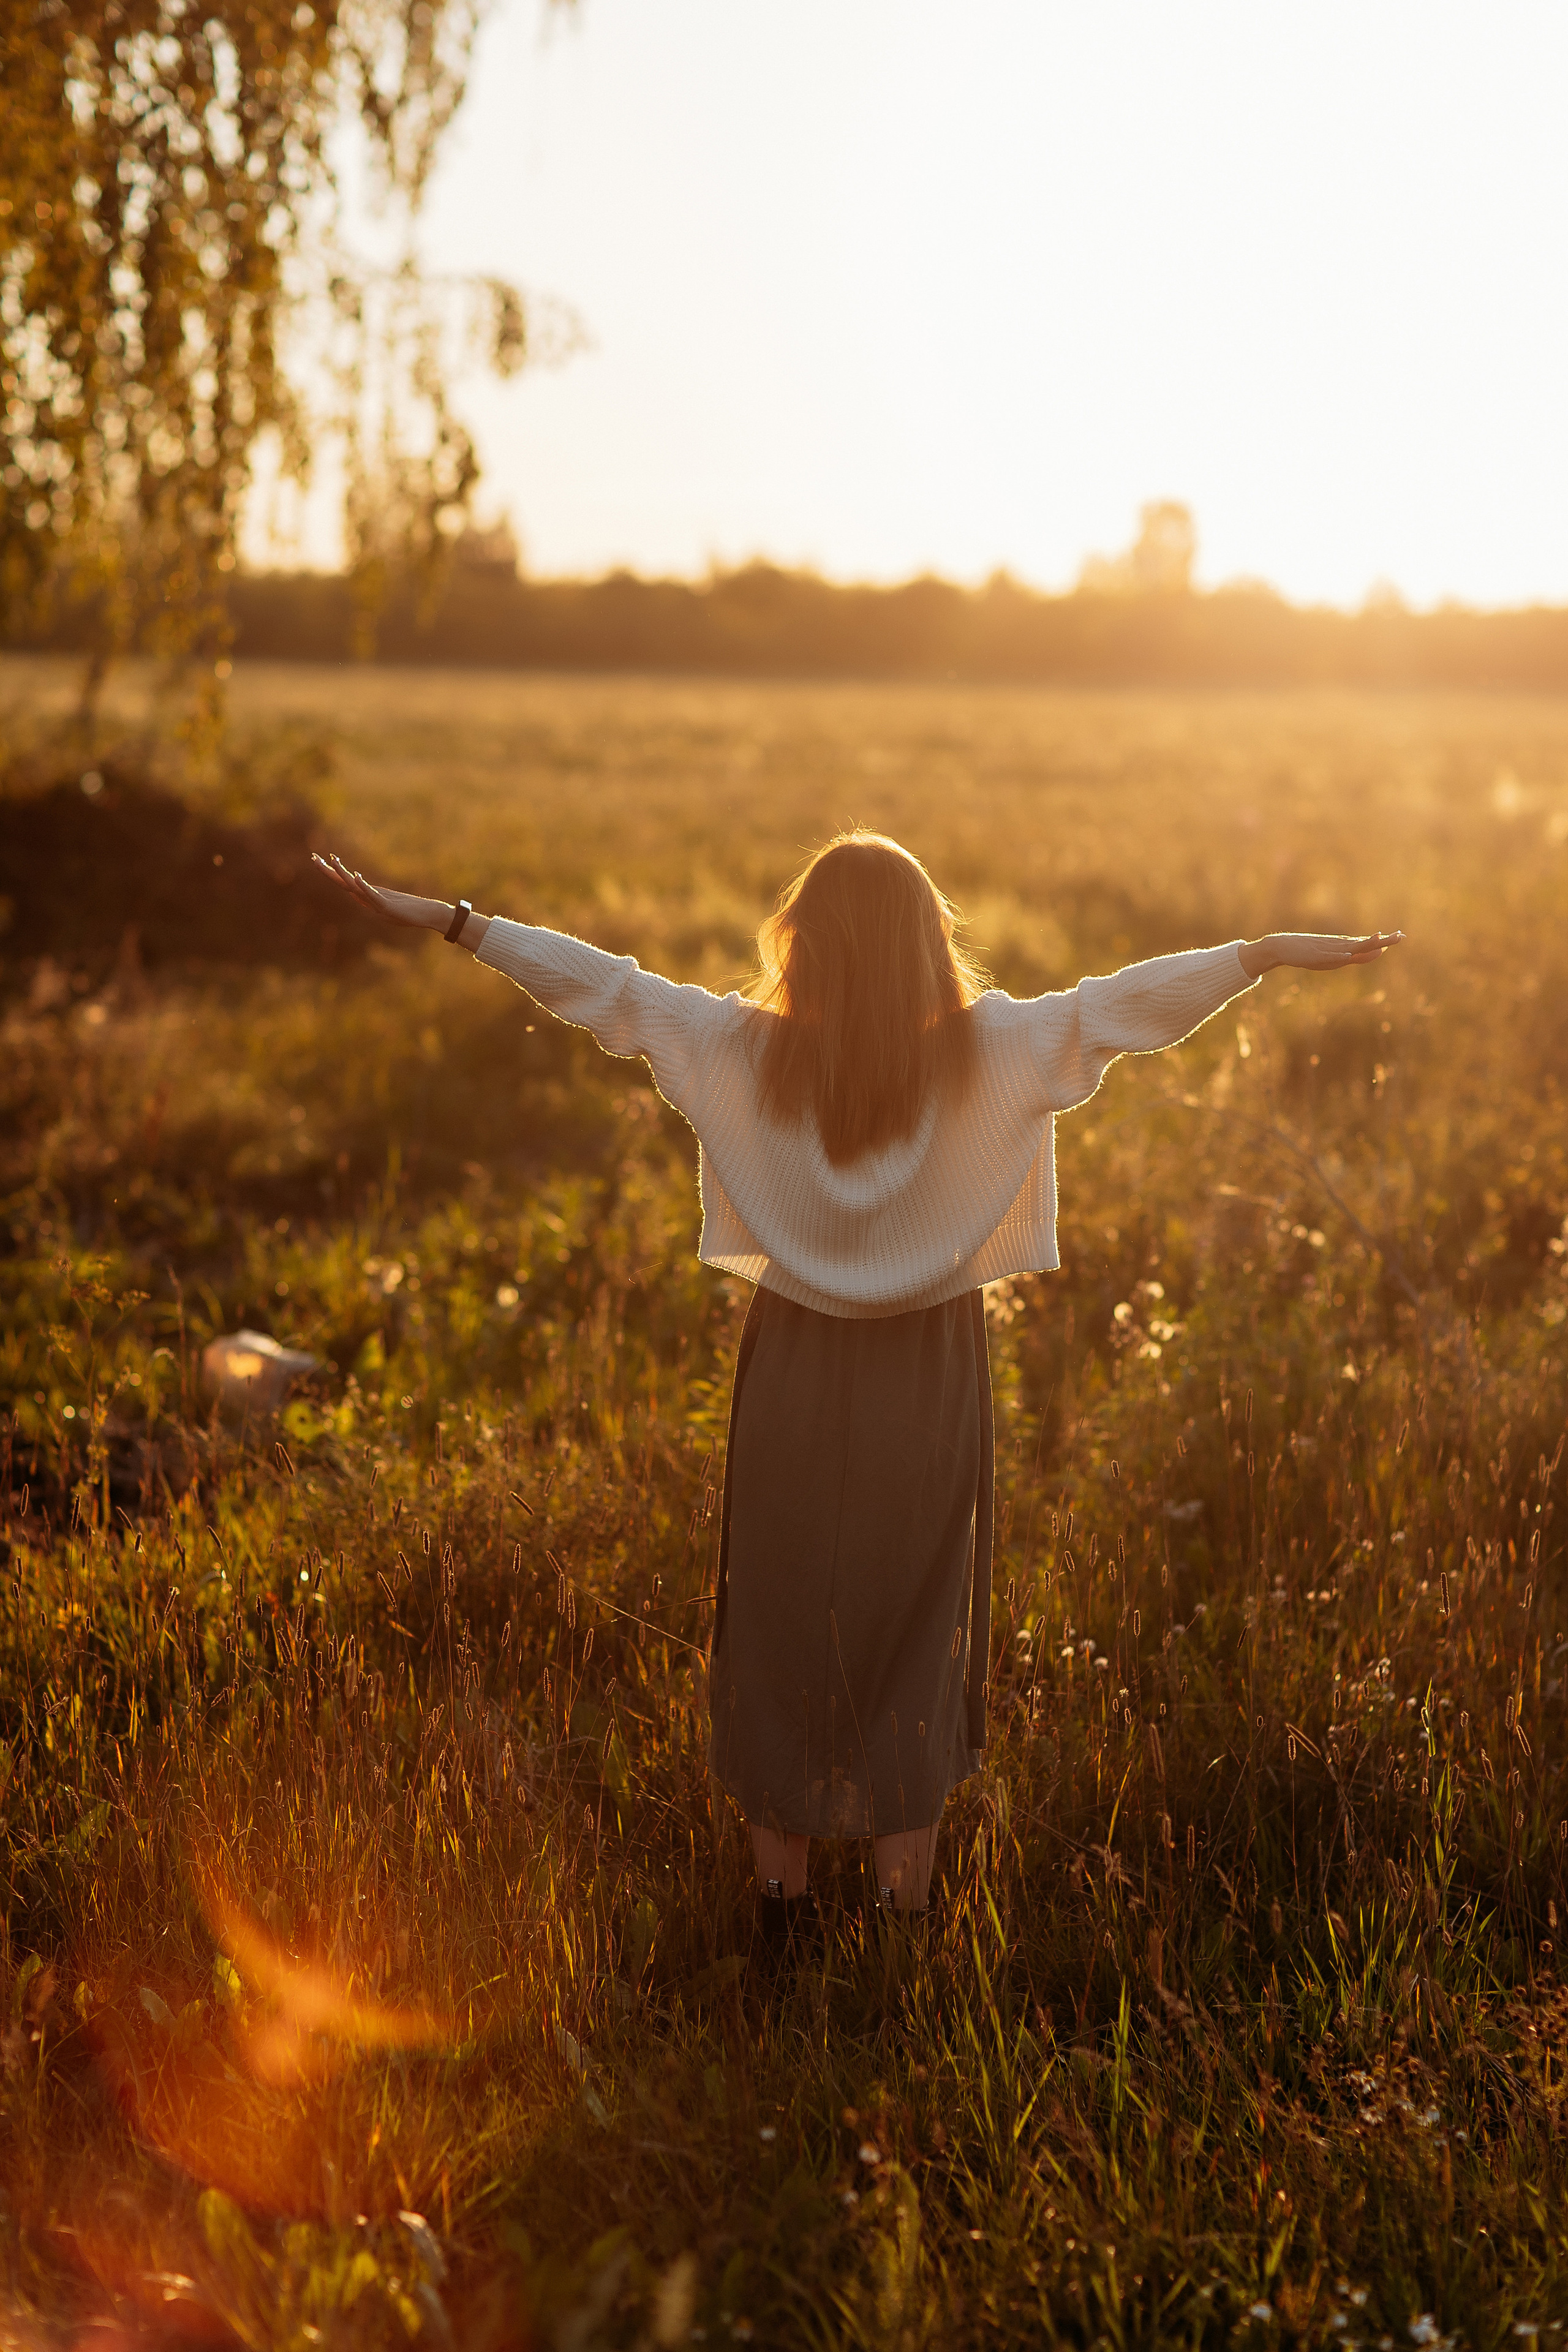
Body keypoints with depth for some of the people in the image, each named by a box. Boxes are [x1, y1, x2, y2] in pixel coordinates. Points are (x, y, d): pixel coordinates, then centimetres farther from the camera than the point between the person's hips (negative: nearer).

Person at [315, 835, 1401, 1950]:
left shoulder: (744, 1049, -10)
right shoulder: (987, 1051, -12)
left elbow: (602, 982, -6)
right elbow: (1128, 1001, -9)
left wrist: (446, 919, 1)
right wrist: (1278, 951, -2)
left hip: (795, 1371, 1)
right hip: (931, 1372, 0)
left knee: (780, 1622, 14)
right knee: (916, 1637, 12)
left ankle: (782, 1900, 26)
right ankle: (904, 1919, 19)